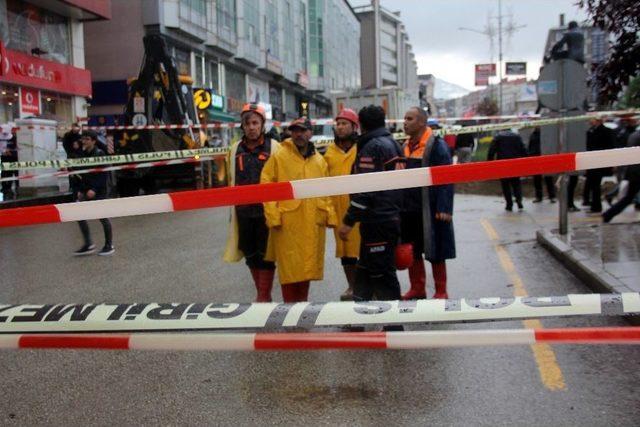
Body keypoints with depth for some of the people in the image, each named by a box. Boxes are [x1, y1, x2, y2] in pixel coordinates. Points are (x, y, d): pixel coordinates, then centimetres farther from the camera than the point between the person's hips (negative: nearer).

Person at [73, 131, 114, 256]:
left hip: (98, 192, -6)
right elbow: (79, 175, 16)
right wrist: (79, 190, 9)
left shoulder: (100, 154, -11)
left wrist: (94, 189, -20)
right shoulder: (82, 155, 8)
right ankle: (88, 245, 11)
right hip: (84, 191, 6)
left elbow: (104, 175, -15)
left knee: (103, 217, 2)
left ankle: (109, 245, 15)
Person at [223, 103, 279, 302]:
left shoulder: (273, 147, -3)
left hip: (267, 210, -4)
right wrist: (233, 208, 14)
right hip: (244, 211, 4)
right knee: (250, 254, 12)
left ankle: (264, 297, 10)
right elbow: (231, 181, 15)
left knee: (266, 254, 1)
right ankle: (261, 295, 25)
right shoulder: (235, 150, 9)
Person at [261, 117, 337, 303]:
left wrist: (330, 215, 8)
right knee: (289, 266, 0)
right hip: (287, 222, -4)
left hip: (313, 222, 4)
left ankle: (302, 303, 26)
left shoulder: (319, 160, 12)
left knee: (308, 264, 12)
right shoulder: (279, 156, -3)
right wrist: (273, 216, -13)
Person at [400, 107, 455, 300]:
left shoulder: (436, 145, -9)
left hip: (430, 211, -7)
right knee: (412, 252, 13)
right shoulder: (405, 147, 13)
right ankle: (417, 288, 26)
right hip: (408, 210, 7)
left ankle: (441, 292, 14)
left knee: (435, 252, 3)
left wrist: (444, 208, -20)